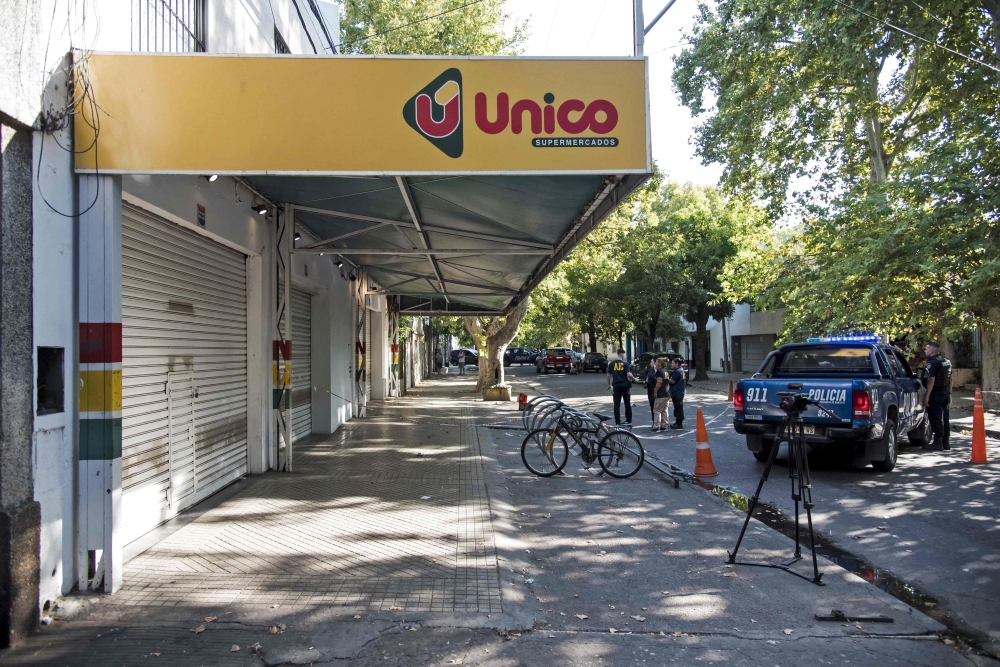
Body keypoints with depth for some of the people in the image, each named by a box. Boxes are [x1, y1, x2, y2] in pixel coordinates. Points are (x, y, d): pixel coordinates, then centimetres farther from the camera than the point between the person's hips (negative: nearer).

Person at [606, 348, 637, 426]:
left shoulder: (611, 363, 2)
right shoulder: (625, 363, -5)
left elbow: (609, 375, 5)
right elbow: (628, 374, -13)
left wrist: (609, 384, 17)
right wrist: (634, 379, 5)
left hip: (616, 385, 1)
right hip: (625, 385, -1)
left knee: (617, 405, 3)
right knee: (627, 404, 11)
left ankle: (617, 422, 1)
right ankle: (629, 421, 15)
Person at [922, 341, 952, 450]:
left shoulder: (932, 363, -14)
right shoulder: (947, 362, 15)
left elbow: (931, 380, -21)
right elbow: (950, 379, 20)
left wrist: (927, 396, -21)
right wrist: (949, 393, 24)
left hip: (936, 394, -9)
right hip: (946, 394, 9)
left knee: (936, 418, -5)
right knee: (945, 418, 12)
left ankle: (938, 442, -5)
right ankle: (945, 442, 16)